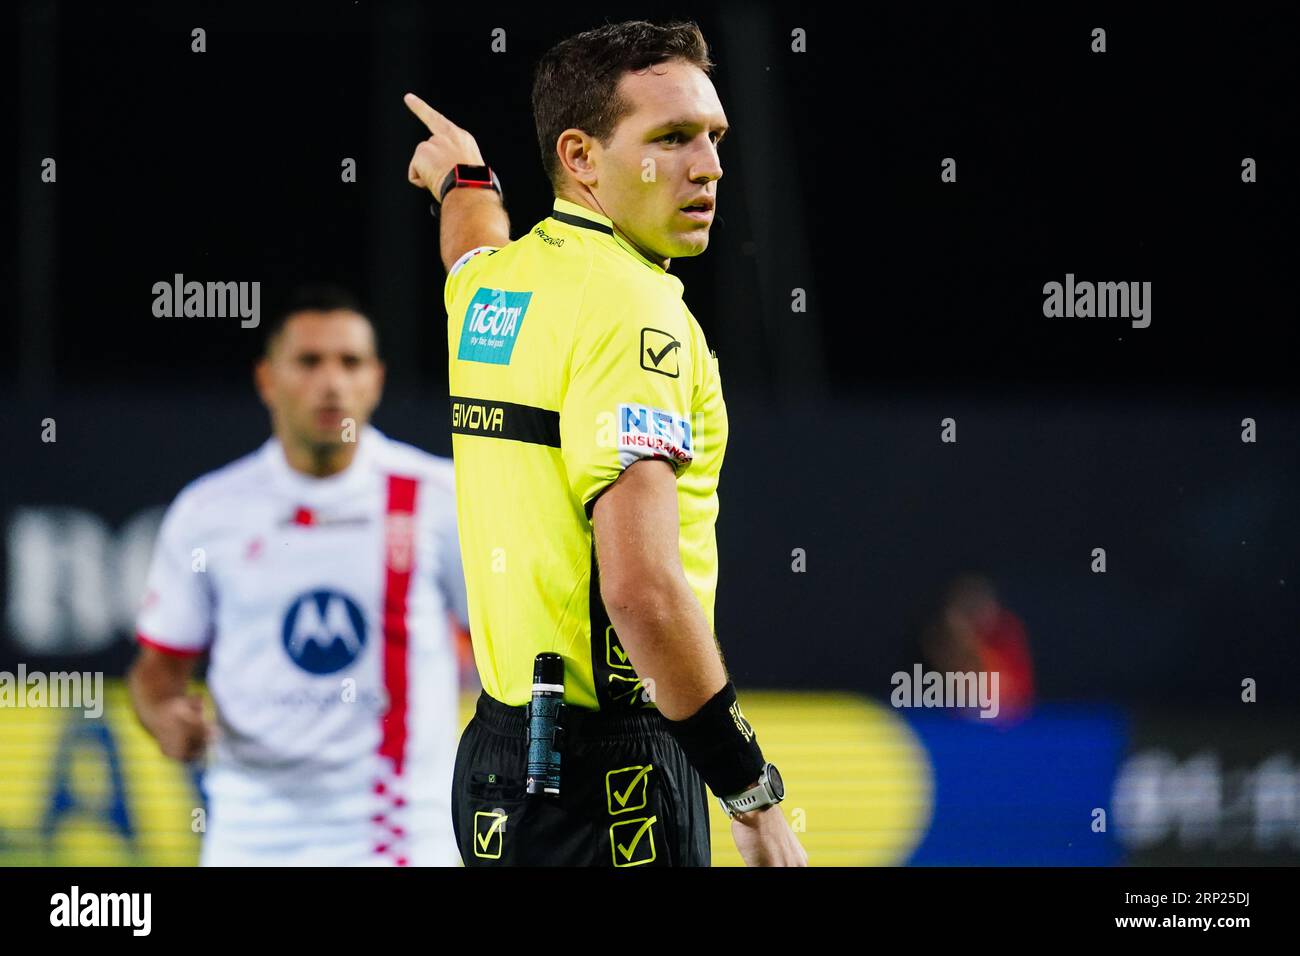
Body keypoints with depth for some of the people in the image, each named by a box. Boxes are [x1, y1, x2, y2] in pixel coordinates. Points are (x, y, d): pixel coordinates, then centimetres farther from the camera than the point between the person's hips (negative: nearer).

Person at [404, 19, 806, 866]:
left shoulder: (489, 285, 10)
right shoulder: (633, 306, -16)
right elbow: (642, 589, -25)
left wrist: (463, 177, 62)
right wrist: (754, 794, -20)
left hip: (496, 755, 9)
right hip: (609, 783, -9)